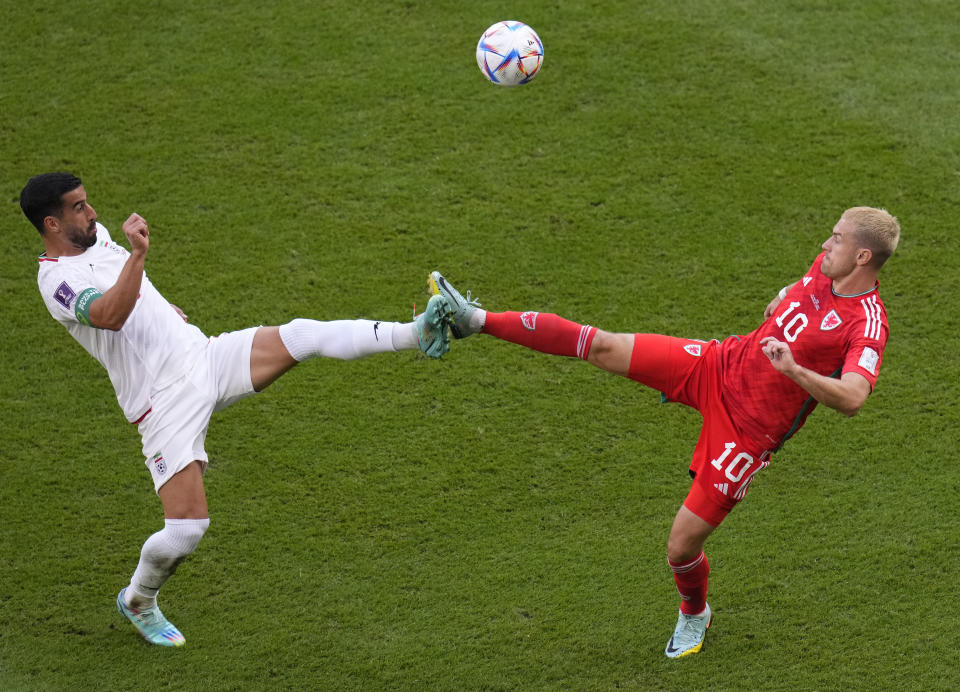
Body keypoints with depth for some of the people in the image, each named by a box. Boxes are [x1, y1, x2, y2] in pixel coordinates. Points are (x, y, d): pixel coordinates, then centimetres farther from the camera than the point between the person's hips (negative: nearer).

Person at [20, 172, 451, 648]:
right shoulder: (57, 279, -16)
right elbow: (111, 315, -36)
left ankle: (417, 333, -16)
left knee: (304, 335, -13)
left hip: (204, 355, 7)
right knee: (187, 527, -10)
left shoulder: (95, 235, 10)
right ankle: (138, 600, 17)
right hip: (166, 403, -7)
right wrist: (137, 254, -45)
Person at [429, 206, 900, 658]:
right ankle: (477, 321, 3)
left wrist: (793, 369, -48)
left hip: (747, 430, -6)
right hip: (719, 367, 6)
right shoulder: (824, 267, -1)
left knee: (682, 545, -3)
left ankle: (694, 615, 33)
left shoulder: (866, 325, -23)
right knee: (603, 347, -5)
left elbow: (852, 398, -39)